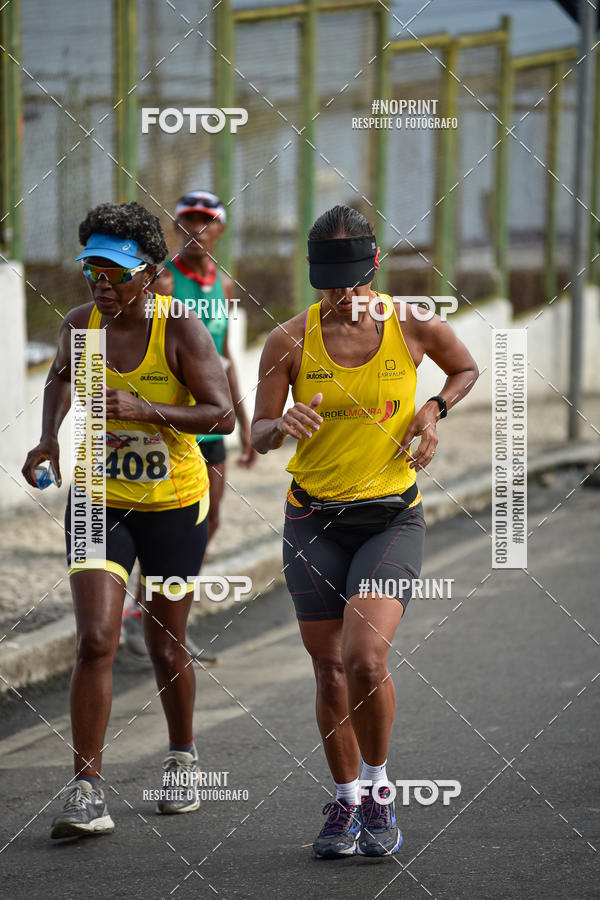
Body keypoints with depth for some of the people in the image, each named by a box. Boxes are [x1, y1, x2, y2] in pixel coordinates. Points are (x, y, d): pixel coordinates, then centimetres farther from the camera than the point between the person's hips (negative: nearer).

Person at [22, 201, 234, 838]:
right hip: (98, 502, 1)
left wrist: (143, 410, -32)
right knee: (95, 642, -13)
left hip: (174, 504, -1)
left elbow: (222, 415, -20)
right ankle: (86, 792, -13)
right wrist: (50, 438, 7)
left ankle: (182, 757, 38)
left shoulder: (180, 330, -16)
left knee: (166, 644, 11)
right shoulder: (79, 325, -5)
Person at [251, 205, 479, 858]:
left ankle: (377, 789, 3)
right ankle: (344, 803, 23)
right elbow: (259, 435, 1)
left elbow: (466, 369, 17)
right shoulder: (290, 340, -5)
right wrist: (285, 425, -22)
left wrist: (435, 411, -2)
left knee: (366, 659, -19)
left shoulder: (414, 325, -5)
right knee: (330, 671, 4)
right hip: (314, 519, 2)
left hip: (392, 516, -1)